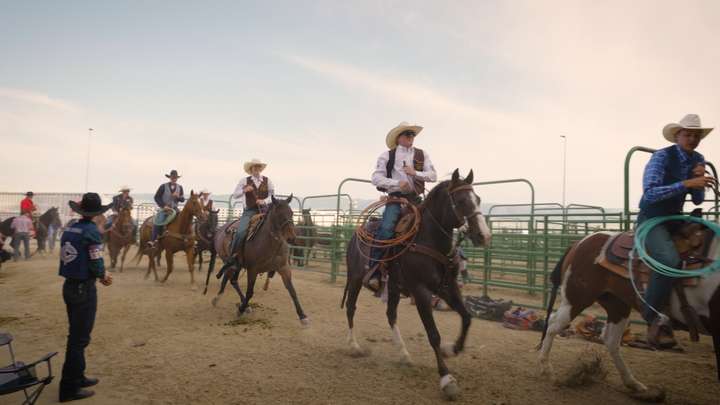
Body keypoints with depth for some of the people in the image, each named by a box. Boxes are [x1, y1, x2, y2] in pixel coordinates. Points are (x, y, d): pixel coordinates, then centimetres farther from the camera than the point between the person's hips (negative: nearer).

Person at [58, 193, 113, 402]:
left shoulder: (69, 230, 6)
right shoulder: (92, 231, -17)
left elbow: (72, 259, 9)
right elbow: (96, 264, -18)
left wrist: (100, 274, 9)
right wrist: (104, 275, 3)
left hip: (69, 286, 8)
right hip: (84, 289, -8)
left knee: (76, 334, 20)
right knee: (80, 338, 2)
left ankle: (77, 377, 33)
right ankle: (69, 388, 9)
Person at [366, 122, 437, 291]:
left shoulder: (422, 155, 13)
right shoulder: (387, 155, 6)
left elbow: (433, 176, 5)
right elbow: (376, 178, -2)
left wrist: (415, 173, -10)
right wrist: (397, 183, -14)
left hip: (416, 199, 3)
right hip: (395, 198, -3)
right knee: (386, 229, -23)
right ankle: (372, 271, -17)